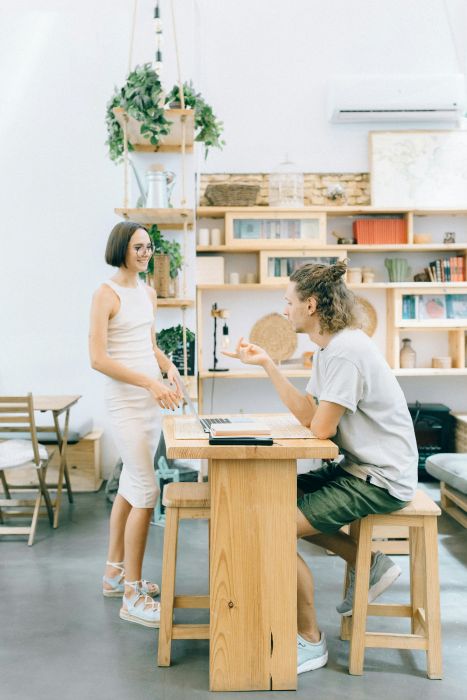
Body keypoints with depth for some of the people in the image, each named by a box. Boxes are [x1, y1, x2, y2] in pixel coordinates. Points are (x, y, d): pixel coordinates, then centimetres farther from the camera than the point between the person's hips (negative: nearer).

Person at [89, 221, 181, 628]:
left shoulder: (148, 293, 12)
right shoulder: (107, 294, -11)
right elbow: (98, 358, -17)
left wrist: (170, 370, 1)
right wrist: (149, 382, -22)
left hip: (152, 398, 8)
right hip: (126, 400, -8)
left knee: (131, 485, 14)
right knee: (146, 491, -10)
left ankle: (116, 572, 28)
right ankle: (132, 595, 1)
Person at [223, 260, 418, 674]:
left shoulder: (346, 350, -22)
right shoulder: (327, 349, 10)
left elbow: (321, 427, -22)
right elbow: (306, 413, 3)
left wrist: (313, 418, 1)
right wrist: (267, 364, 0)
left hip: (382, 481, -11)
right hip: (359, 468, 11)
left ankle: (310, 642, 1)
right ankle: (369, 565, 20)